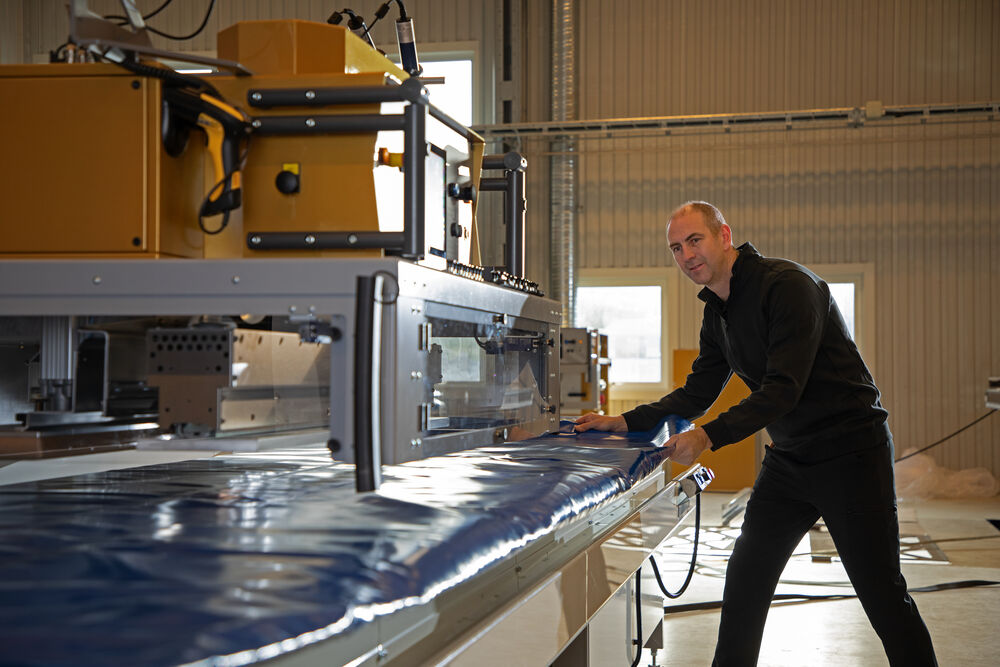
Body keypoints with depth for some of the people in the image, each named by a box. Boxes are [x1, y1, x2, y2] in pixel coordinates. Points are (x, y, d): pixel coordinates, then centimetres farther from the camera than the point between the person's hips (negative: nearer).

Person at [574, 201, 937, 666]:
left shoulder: (788, 285, -19)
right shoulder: (716, 313, 8)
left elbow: (784, 389, -26)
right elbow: (696, 394, 13)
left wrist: (710, 436, -34)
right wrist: (625, 422, 3)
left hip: (850, 451, -8)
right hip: (787, 459, 8)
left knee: (884, 596, -2)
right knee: (744, 583, 8)